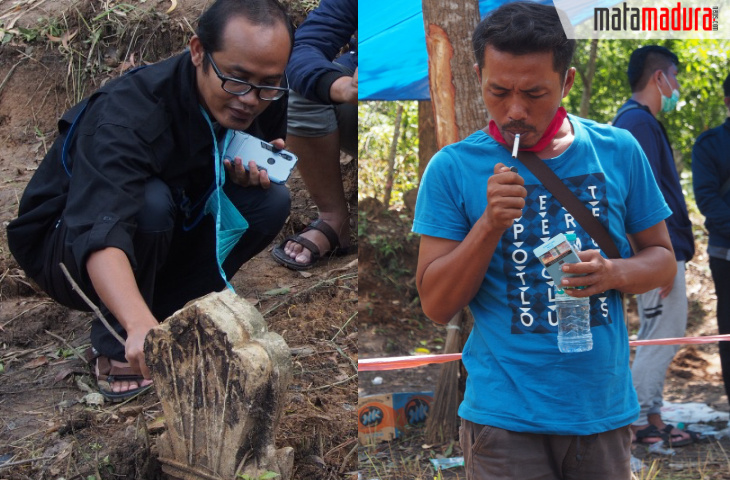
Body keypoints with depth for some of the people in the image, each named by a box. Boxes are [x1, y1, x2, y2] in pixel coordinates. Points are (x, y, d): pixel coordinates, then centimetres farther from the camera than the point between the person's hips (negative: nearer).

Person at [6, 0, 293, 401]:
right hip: (67, 249, -6)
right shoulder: (130, 114, -35)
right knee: (150, 202, -36)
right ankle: (115, 342, -13)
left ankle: (168, 310, -3)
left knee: (271, 201, -16)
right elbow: (99, 233, -49)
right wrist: (141, 327, -67)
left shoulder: (264, 103, -14)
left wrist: (254, 171, -18)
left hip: (164, 240, 6)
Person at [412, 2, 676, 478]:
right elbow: (437, 305, -5)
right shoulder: (453, 168, -5)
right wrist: (490, 225, -20)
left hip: (605, 407, 3)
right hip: (506, 416, -2)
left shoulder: (618, 150, 2)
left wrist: (614, 273, -12)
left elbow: (662, 259, 10)